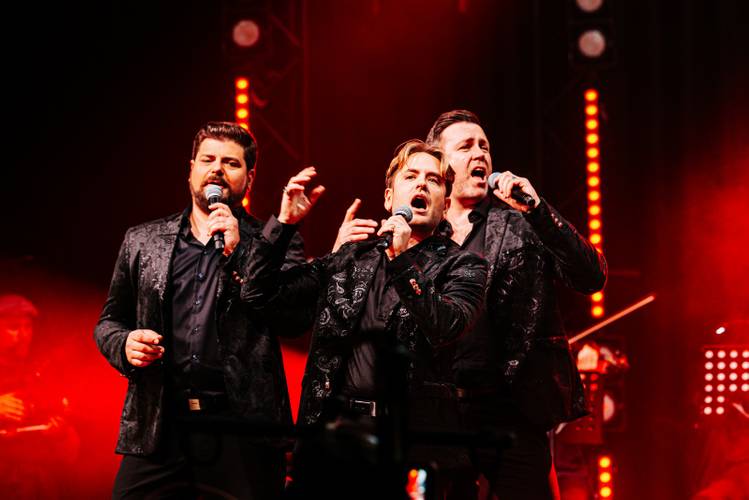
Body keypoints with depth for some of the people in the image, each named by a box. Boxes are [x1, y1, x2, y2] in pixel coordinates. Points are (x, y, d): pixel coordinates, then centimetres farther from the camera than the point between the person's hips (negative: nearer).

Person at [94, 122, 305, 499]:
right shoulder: (142, 241, 15)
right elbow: (109, 321, 21)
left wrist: (238, 252, -9)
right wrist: (125, 344, -1)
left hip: (243, 429, -2)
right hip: (157, 428, 2)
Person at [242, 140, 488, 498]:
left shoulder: (462, 266, 7)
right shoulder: (348, 259, 16)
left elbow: (446, 328, -13)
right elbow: (262, 294, 14)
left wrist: (403, 262, -19)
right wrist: (285, 223, 5)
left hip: (409, 433, -3)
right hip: (332, 425, 3)